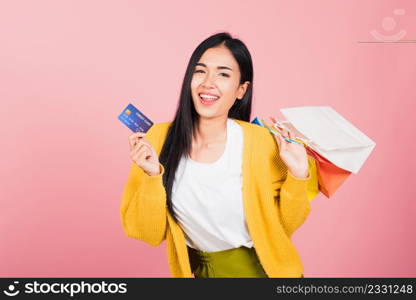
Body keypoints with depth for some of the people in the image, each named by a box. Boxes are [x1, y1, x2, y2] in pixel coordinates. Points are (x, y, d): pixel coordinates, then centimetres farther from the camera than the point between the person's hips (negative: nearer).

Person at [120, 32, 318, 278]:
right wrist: (153, 176, -27)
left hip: (262, 267, -1)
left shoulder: (260, 141, -19)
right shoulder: (159, 139, -16)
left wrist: (296, 177, -21)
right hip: (200, 269, 1)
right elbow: (149, 234, -13)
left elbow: (282, 226, -7)